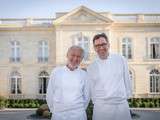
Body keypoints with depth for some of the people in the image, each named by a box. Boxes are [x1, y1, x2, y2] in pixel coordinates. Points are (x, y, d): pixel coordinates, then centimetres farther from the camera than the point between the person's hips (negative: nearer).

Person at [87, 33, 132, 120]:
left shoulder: (121, 59, 1)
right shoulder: (91, 67, 3)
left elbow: (126, 80, 8)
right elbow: (91, 88, 10)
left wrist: (127, 96, 11)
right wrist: (96, 102, 11)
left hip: (122, 105, 0)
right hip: (101, 107, 0)